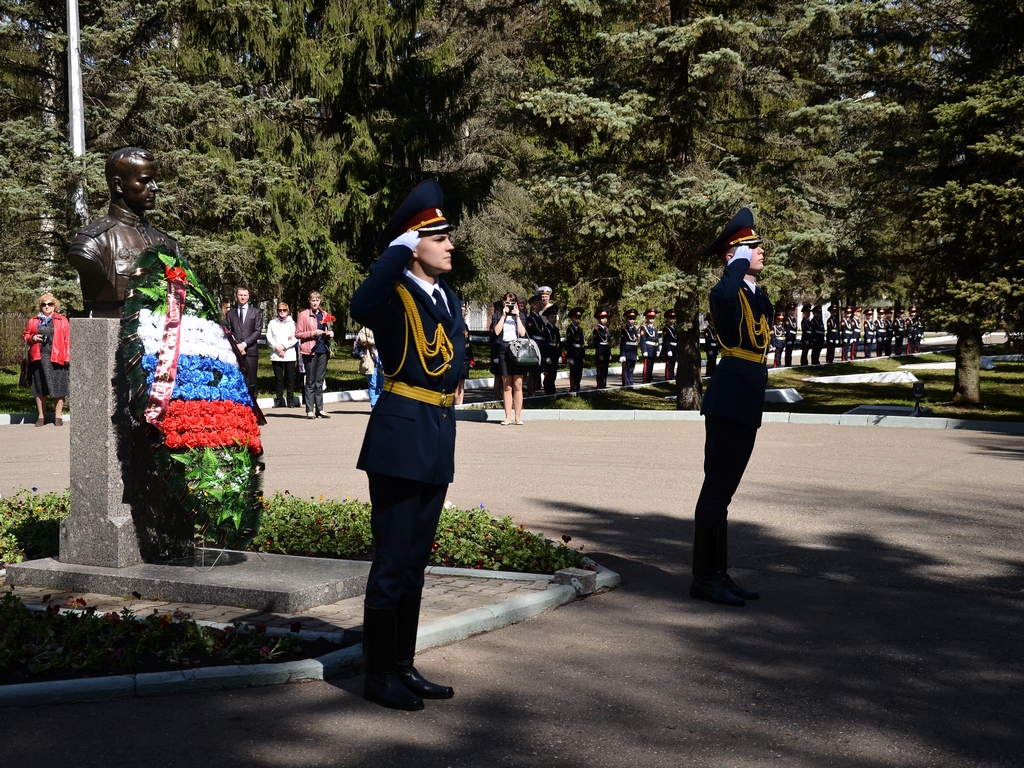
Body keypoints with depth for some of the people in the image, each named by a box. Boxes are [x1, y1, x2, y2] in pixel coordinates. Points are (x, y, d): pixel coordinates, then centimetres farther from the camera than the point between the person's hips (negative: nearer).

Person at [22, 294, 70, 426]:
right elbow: (25, 336, 19)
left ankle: (58, 416, 8)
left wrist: (67, 357, -9)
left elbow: (67, 340, -1)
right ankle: (41, 416, 13)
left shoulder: (62, 321, 5)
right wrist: (32, 338, -4)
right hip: (38, 358, 3)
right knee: (39, 388, 6)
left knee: (58, 387, 0)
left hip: (56, 358, -3)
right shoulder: (34, 321, 14)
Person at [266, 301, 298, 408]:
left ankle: (290, 400, 4)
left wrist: (283, 346, -9)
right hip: (276, 355, 1)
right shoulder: (272, 323, 12)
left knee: (290, 379, -1)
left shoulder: (292, 323, 8)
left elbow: (295, 339, 1)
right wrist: (277, 347, -10)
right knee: (279, 379, 2)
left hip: (289, 355, -1)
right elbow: (269, 338, 4)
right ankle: (279, 400, 6)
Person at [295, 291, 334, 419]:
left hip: (323, 350, 5)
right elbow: (298, 333, -3)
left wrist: (330, 334, 4)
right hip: (310, 351, -4)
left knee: (320, 381, 7)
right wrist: (312, 333, -16)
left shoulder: (325, 315, 14)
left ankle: (319, 409, 10)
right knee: (310, 381, -2)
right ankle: (310, 410, -1)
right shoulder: (304, 314, 0)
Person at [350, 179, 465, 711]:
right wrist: (402, 247, -24)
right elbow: (361, 308, -33)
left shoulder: (448, 297, 14)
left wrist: (446, 374, -1)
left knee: (415, 561, 15)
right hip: (400, 434, -8)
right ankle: (379, 676, 8)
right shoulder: (392, 293, -11)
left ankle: (404, 666, 25)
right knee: (393, 561, -2)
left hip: (439, 434, 8)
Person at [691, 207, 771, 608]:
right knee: (717, 489, -5)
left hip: (748, 402, 10)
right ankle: (705, 579, 0)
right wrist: (741, 262, -22)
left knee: (723, 490, 14)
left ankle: (719, 573, 21)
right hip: (727, 403, -9)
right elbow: (724, 294, -37)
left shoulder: (759, 295, 16)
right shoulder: (726, 293, -12)